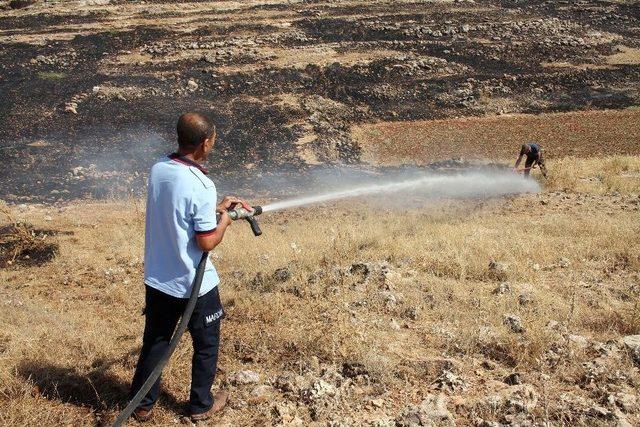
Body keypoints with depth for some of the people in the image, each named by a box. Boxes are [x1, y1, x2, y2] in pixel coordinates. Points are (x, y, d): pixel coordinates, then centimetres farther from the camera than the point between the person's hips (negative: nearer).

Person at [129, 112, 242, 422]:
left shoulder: (158, 169, -4)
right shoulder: (201, 186, -27)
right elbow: (207, 242, -22)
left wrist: (216, 207, 13)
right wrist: (224, 221, -4)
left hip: (157, 279, 6)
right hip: (195, 284, -6)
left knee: (155, 341, 22)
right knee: (206, 345, 17)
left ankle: (142, 404, 35)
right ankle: (201, 405, 34)